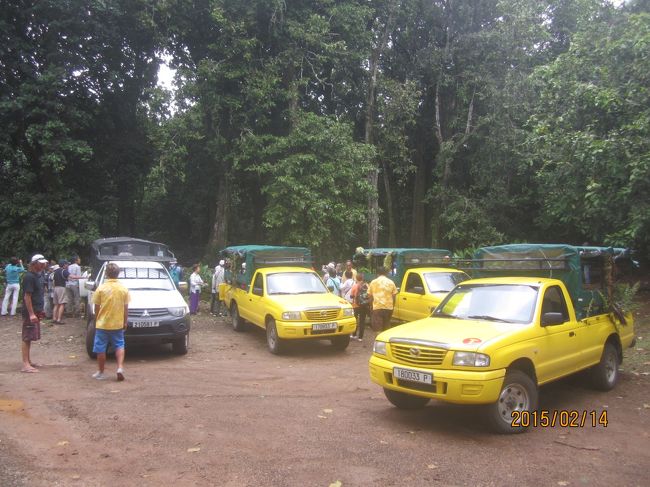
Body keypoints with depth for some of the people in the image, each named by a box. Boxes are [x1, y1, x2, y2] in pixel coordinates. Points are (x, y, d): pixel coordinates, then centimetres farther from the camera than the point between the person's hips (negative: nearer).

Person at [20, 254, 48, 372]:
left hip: (36, 311, 9)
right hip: (29, 312, -9)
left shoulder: (39, 275, 10)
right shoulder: (29, 277, -17)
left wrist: (39, 310, 20)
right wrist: (31, 314, -23)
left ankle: (28, 361, 23)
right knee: (27, 338, -5)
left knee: (30, 337, 15)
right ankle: (25, 365, -2)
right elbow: (27, 296, -20)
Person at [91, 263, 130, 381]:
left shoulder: (101, 288, -8)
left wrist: (96, 320, 11)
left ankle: (100, 372, 18)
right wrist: (125, 322, 10)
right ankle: (120, 368, -1)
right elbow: (126, 308, 0)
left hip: (102, 324, -2)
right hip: (118, 324, 2)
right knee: (119, 346, 14)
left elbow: (97, 307, -3)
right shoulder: (123, 288, -3)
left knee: (101, 349, 10)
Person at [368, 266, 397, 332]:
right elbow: (394, 296, 5)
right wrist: (393, 306, 16)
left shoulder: (373, 282, 3)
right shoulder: (391, 282, 6)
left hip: (377, 307, -2)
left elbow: (369, 295, 6)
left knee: (378, 329, -1)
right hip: (388, 307, 2)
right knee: (386, 328, 14)